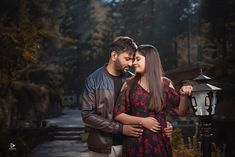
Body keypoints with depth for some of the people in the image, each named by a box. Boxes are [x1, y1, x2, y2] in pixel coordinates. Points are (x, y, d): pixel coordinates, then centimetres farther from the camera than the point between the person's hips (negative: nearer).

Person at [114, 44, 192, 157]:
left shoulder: (165, 84, 1)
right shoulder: (129, 85, 1)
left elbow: (180, 111, 2)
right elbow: (118, 114, -2)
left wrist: (184, 95, -15)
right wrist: (142, 121, -12)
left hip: (159, 141, 0)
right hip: (135, 142, 0)